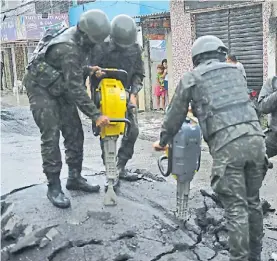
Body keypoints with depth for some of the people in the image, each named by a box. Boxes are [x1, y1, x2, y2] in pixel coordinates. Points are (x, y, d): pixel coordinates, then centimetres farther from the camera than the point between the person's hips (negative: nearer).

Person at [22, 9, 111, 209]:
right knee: (51, 136, -14)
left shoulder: (78, 37, -3)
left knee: (75, 133, 4)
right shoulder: (69, 49, -31)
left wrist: (88, 69, -4)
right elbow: (76, 88, -32)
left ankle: (75, 177, 15)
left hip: (60, 88, 9)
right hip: (41, 88, -9)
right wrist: (96, 115, -31)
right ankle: (54, 187, -7)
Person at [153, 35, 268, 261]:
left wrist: (163, 141, 34)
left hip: (227, 145, -5)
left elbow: (175, 115, 17)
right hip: (255, 137, 5)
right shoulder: (235, 71, 23)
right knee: (252, 201, 17)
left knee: (236, 208, 0)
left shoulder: (191, 77, 11)